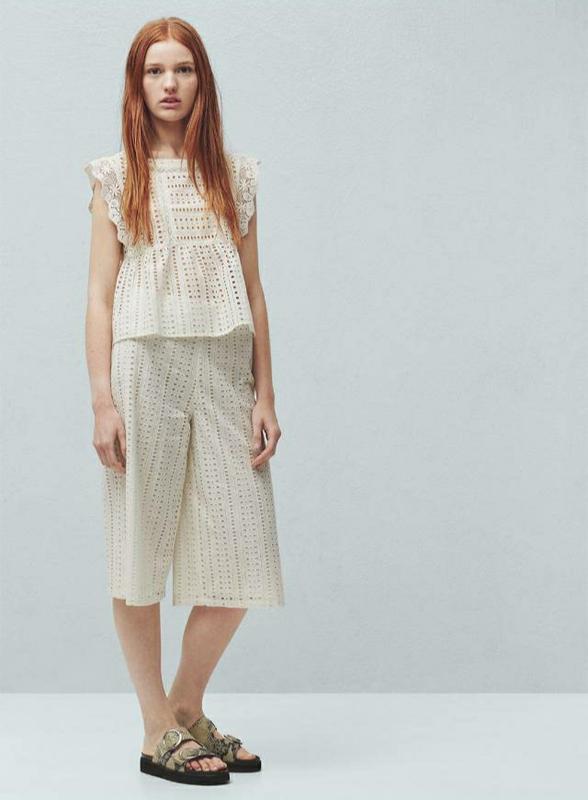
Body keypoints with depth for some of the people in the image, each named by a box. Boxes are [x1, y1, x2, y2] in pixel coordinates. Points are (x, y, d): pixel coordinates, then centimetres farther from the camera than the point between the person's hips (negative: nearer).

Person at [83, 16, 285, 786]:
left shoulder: (235, 175, 11)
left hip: (224, 372, 3)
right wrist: (103, 400, -8)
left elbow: (254, 293, 11)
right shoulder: (117, 177, 5)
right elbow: (100, 295, 1)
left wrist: (265, 395, 4)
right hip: (144, 367, -3)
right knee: (142, 547, 1)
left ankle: (188, 708, 20)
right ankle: (159, 732, 13)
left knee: (242, 556, 0)